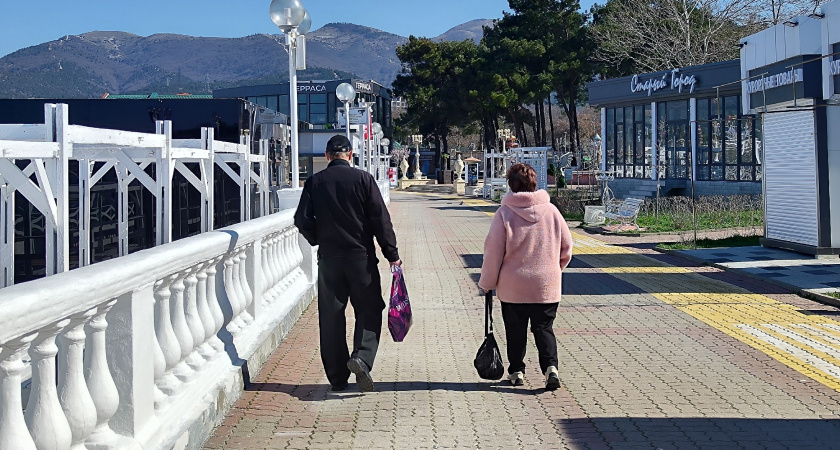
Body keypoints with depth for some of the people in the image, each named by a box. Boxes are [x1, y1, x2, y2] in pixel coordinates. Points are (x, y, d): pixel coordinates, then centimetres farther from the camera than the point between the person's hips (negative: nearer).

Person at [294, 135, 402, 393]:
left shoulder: (314, 182, 2)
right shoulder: (363, 179, -4)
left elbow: (303, 221, 0)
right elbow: (381, 219, -6)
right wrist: (392, 254, -1)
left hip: (328, 258, 2)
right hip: (361, 256, -2)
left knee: (331, 316, 8)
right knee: (369, 309, 8)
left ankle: (337, 378, 11)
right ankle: (362, 357, -16)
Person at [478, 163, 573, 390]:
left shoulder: (504, 213, -10)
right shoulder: (551, 210, 0)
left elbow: (493, 252, -8)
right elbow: (566, 247, 7)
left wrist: (487, 283, 3)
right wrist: (555, 269, 24)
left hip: (512, 286, -2)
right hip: (547, 286, 2)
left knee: (515, 330, 13)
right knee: (544, 328, 9)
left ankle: (516, 371, 20)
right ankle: (550, 366, -9)